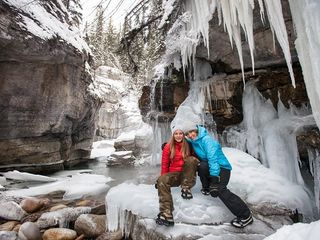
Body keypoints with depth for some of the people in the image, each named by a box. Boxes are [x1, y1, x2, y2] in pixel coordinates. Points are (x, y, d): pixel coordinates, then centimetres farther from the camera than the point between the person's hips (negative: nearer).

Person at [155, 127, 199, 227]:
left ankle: (186, 188, -21)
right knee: (162, 181, -31)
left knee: (191, 159, -27)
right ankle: (167, 214, -37)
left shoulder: (188, 145, 3)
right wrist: (164, 177, 1)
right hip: (173, 174, 1)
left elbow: (195, 159, 11)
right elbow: (164, 164, 5)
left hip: (186, 175, 0)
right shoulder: (168, 147, 2)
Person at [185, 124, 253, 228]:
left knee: (220, 190, -27)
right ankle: (206, 188, -2)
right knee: (202, 166, -26)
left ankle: (246, 216, -17)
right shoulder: (193, 142, 5)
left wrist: (214, 178, -33)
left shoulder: (206, 139, -19)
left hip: (222, 168, -6)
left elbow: (213, 158, -27)